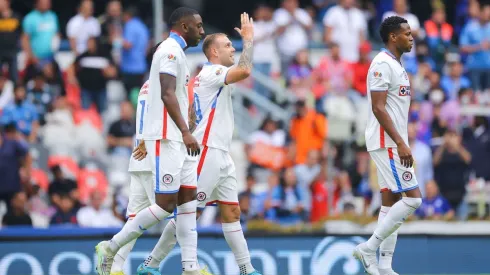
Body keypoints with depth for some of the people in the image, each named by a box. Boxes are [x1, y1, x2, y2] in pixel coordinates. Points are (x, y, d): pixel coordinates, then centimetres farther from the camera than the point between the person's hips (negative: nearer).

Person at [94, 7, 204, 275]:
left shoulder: (175, 51, 20)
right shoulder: (171, 50, -11)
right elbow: (167, 94, -22)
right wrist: (185, 132, -29)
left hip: (175, 138, 10)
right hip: (166, 137, -10)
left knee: (188, 199, 5)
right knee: (166, 204, -10)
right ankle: (110, 248, -4)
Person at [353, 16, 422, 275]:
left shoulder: (396, 66, 17)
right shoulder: (382, 64, -14)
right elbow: (378, 108, -20)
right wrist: (401, 143, -24)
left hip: (394, 144, 10)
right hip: (386, 144, -10)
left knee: (391, 201, 7)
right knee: (412, 198, -13)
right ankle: (369, 248, -10)